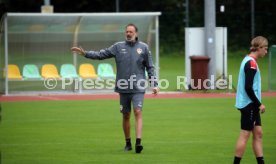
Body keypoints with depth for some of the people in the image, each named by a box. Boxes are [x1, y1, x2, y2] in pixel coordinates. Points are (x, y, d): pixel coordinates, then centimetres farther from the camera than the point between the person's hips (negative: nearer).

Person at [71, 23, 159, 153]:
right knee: (126, 115, 9)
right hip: (123, 88, 2)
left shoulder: (143, 47, 3)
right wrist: (85, 53, -10)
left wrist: (154, 84, -1)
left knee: (138, 112, -15)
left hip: (138, 88, -2)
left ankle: (138, 142, -21)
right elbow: (101, 54, 1)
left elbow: (150, 67, 5)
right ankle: (128, 143, 20)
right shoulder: (118, 47, 5)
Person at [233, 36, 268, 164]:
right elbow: (248, 88, -22)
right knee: (245, 135, -6)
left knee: (258, 133, 9)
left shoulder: (249, 61, 13)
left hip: (251, 105, 10)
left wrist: (258, 104, 14)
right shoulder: (251, 63, -16)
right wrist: (259, 104, -15)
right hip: (248, 104, -10)